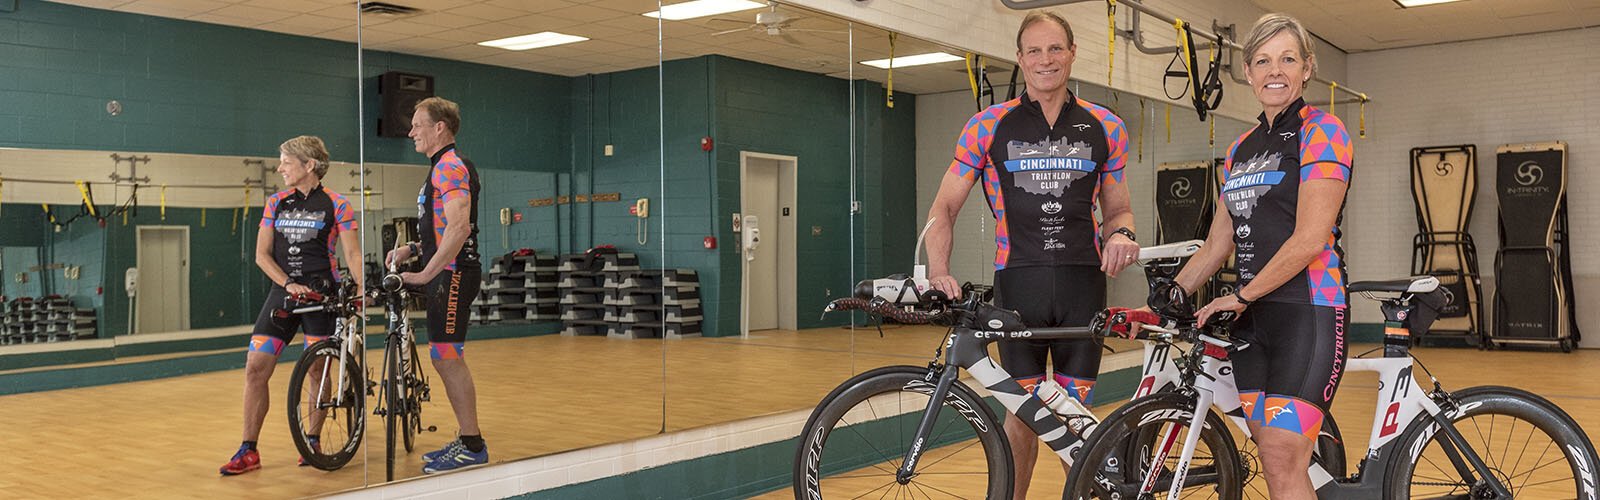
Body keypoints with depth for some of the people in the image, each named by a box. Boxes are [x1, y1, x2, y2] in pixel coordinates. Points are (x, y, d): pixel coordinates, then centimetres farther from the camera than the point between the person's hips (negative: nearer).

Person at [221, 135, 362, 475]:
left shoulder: (336, 205, -2)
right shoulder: (276, 204, 9)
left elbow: (352, 253, -4)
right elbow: (262, 255, 6)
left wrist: (359, 288, -20)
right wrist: (289, 284, -10)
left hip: (322, 293, -3)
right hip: (282, 292, 4)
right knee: (255, 367, -4)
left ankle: (312, 440, 20)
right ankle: (249, 450, 3)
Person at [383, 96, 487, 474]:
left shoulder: (451, 166, -14)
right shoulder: (444, 167, 19)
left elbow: (459, 228, -26)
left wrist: (425, 274, -23)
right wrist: (412, 249, 14)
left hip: (453, 273, -10)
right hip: (447, 273, 10)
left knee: (447, 356, -8)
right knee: (444, 357, 13)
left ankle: (473, 447, -2)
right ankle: (467, 440, 20)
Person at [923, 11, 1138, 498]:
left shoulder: (1105, 128, 8)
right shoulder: (988, 126, 3)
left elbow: (1116, 208, 17)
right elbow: (945, 206, 3)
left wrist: (1121, 233, -7)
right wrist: (938, 271, -12)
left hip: (1083, 280, 1)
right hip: (1019, 280, -1)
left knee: (1076, 410, 5)